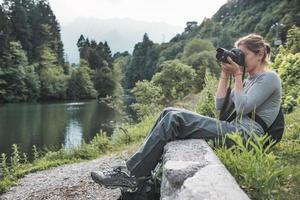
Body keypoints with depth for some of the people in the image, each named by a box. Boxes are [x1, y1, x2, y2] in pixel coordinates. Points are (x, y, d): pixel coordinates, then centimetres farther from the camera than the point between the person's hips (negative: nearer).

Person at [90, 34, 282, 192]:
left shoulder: (270, 77, 0)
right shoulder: (249, 79, 26)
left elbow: (242, 108, -13)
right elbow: (220, 105, 15)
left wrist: (237, 75, -5)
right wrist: (225, 74, 12)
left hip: (245, 134, -9)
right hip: (234, 128, 9)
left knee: (175, 119, -23)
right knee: (170, 113, -6)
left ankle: (131, 174, -19)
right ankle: (137, 167, -10)